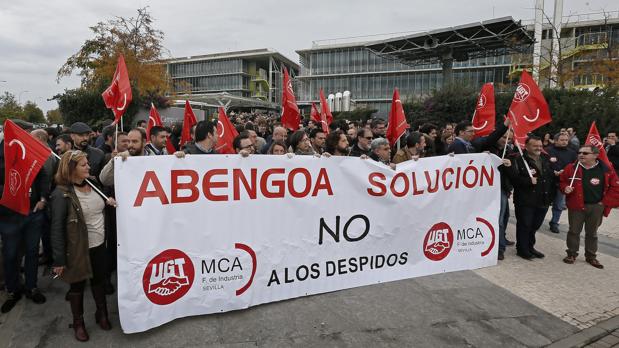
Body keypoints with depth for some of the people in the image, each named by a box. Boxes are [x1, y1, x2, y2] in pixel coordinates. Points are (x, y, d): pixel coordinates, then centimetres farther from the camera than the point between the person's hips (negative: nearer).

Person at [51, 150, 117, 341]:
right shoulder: (62, 193, -18)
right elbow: (57, 228, -17)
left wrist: (108, 201, -3)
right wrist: (59, 259, -17)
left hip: (99, 244, 5)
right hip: (79, 249, -5)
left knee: (99, 280, 19)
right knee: (77, 285, 13)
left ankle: (102, 314, 40)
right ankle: (78, 323, 33)